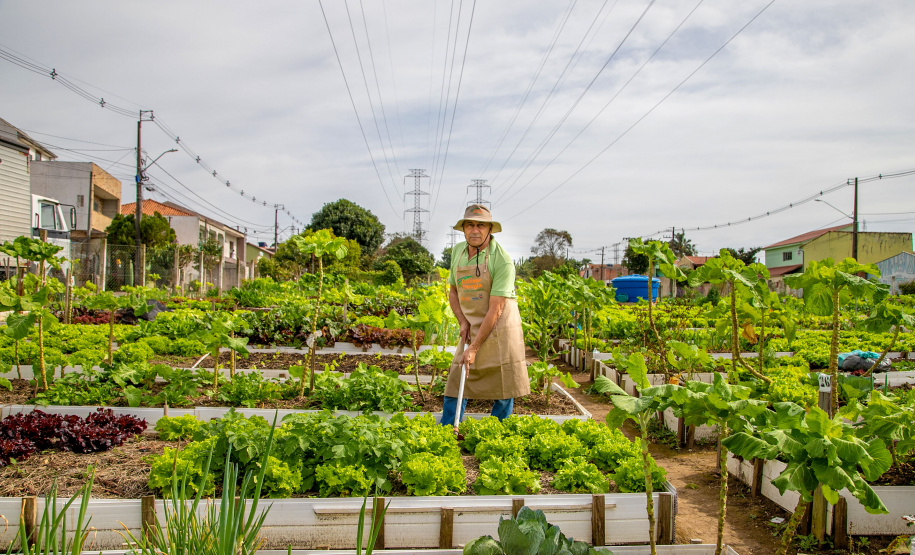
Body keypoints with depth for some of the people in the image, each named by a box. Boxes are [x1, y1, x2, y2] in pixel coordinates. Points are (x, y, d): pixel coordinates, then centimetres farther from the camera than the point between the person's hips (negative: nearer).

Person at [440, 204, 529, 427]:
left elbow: (495, 310, -19)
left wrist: (474, 348, -19)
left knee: (503, 393, -1)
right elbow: (453, 291, 16)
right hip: (472, 330, 5)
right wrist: (463, 322, -1)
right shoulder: (458, 251, 4)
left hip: (500, 329, -5)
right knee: (455, 385, 3)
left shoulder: (502, 261, -17)